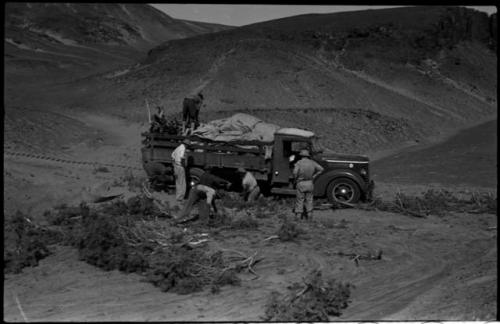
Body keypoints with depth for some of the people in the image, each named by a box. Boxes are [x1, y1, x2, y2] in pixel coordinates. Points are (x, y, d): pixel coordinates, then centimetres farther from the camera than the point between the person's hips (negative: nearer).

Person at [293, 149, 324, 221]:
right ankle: (309, 215, 15)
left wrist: (295, 179, -7)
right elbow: (321, 169, 1)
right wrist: (314, 176, 6)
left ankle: (298, 215, 8)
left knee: (299, 200, 6)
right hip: (310, 183, 3)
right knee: (309, 199, 14)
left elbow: (295, 172, -25)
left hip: (301, 183, -3)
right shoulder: (312, 162, 2)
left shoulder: (299, 163, -12)